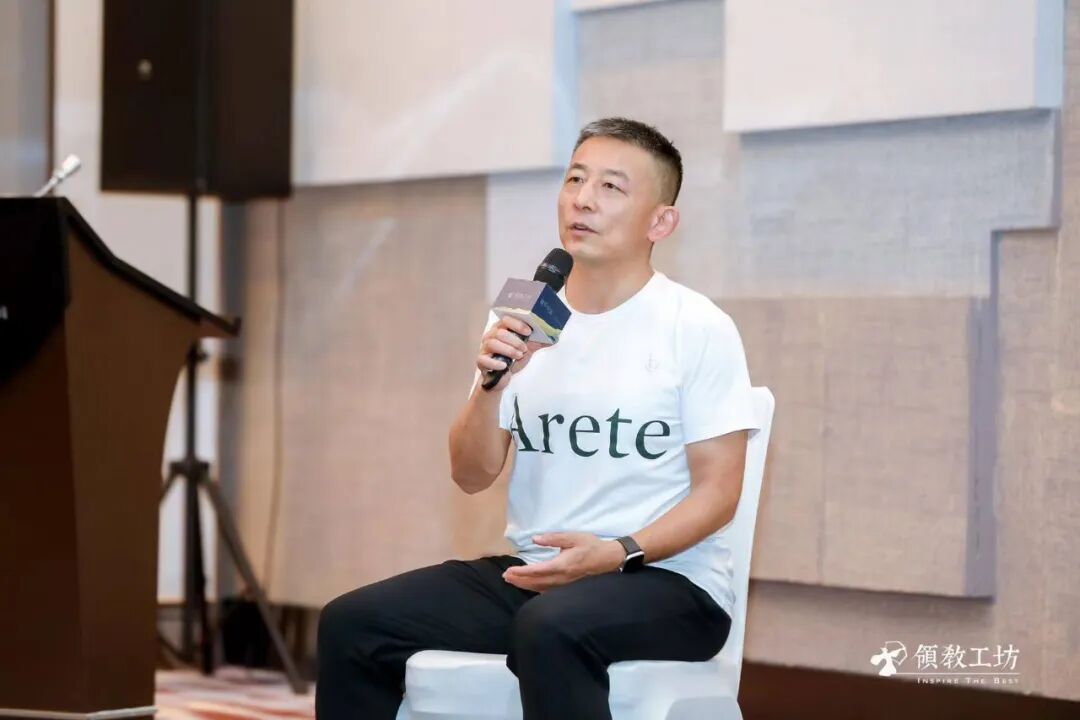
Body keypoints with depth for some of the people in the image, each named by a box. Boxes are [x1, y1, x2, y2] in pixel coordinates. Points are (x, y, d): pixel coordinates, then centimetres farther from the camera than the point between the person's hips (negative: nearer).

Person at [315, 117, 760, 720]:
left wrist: (618, 554, -22)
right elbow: (472, 476, 7)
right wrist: (491, 385, -11)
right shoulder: (520, 321, 10)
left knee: (550, 629, -38)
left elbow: (718, 490, -7)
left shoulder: (699, 329, -5)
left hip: (666, 581, -5)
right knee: (352, 623, -13)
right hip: (531, 574, 6)